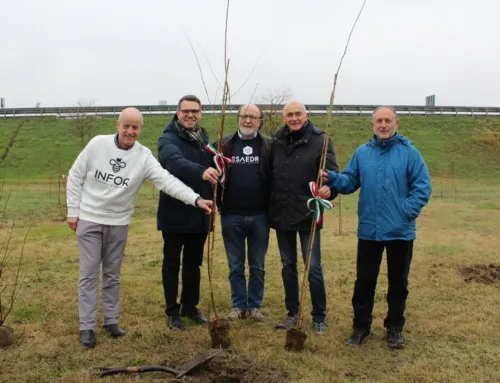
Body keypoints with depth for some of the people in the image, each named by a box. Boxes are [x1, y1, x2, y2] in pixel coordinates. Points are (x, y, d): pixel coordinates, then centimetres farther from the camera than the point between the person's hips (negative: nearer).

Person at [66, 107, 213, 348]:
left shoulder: (144, 157, -13)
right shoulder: (97, 144, -11)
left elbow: (168, 181, -26)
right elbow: (75, 177, -2)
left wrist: (196, 199, -40)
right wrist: (73, 211, -3)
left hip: (119, 223, 1)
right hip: (89, 219, -1)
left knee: (113, 274, 12)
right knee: (89, 273, 1)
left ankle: (111, 320, 26)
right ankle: (87, 326, 11)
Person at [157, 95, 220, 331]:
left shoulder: (204, 139, 11)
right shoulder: (168, 139, -11)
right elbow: (175, 161, -34)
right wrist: (200, 171, -51)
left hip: (199, 214, 6)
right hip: (175, 214, -6)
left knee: (193, 263, 16)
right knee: (172, 264, 6)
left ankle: (190, 306, 30)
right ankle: (173, 312, 17)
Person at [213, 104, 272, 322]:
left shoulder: (268, 146, 2)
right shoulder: (225, 144, 3)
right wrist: (218, 203, -7)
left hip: (259, 216, 0)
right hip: (231, 216, 1)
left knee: (257, 266, 10)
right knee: (235, 265, 10)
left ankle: (255, 306, 22)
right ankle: (239, 305, 22)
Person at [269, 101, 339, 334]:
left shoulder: (320, 140, -7)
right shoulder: (277, 141, 5)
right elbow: (269, 174, 9)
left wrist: (329, 188, -33)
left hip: (308, 215, -4)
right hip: (282, 215, 4)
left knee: (313, 267, 2)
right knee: (288, 266, 14)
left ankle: (319, 317, 18)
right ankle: (292, 312, 28)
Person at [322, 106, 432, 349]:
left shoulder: (409, 152, -3)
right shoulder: (362, 153, 7)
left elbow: (422, 187, -6)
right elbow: (350, 182, 6)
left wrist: (408, 211, -16)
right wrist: (333, 178, -14)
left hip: (400, 231, -2)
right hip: (368, 230, 2)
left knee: (398, 281, 12)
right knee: (364, 280, 8)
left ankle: (395, 327, 27)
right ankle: (361, 326, 22)